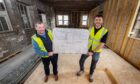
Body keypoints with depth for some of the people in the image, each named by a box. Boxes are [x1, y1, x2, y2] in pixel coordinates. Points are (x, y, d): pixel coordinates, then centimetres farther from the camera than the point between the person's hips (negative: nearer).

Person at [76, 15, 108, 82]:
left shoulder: (105, 31, -16)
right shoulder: (90, 29, -6)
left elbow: (102, 44, -20)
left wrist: (93, 52, -25)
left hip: (96, 51, -2)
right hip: (87, 49, 3)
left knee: (93, 65, 18)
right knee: (81, 61, 11)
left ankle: (91, 74, 50)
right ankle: (82, 70, 44)